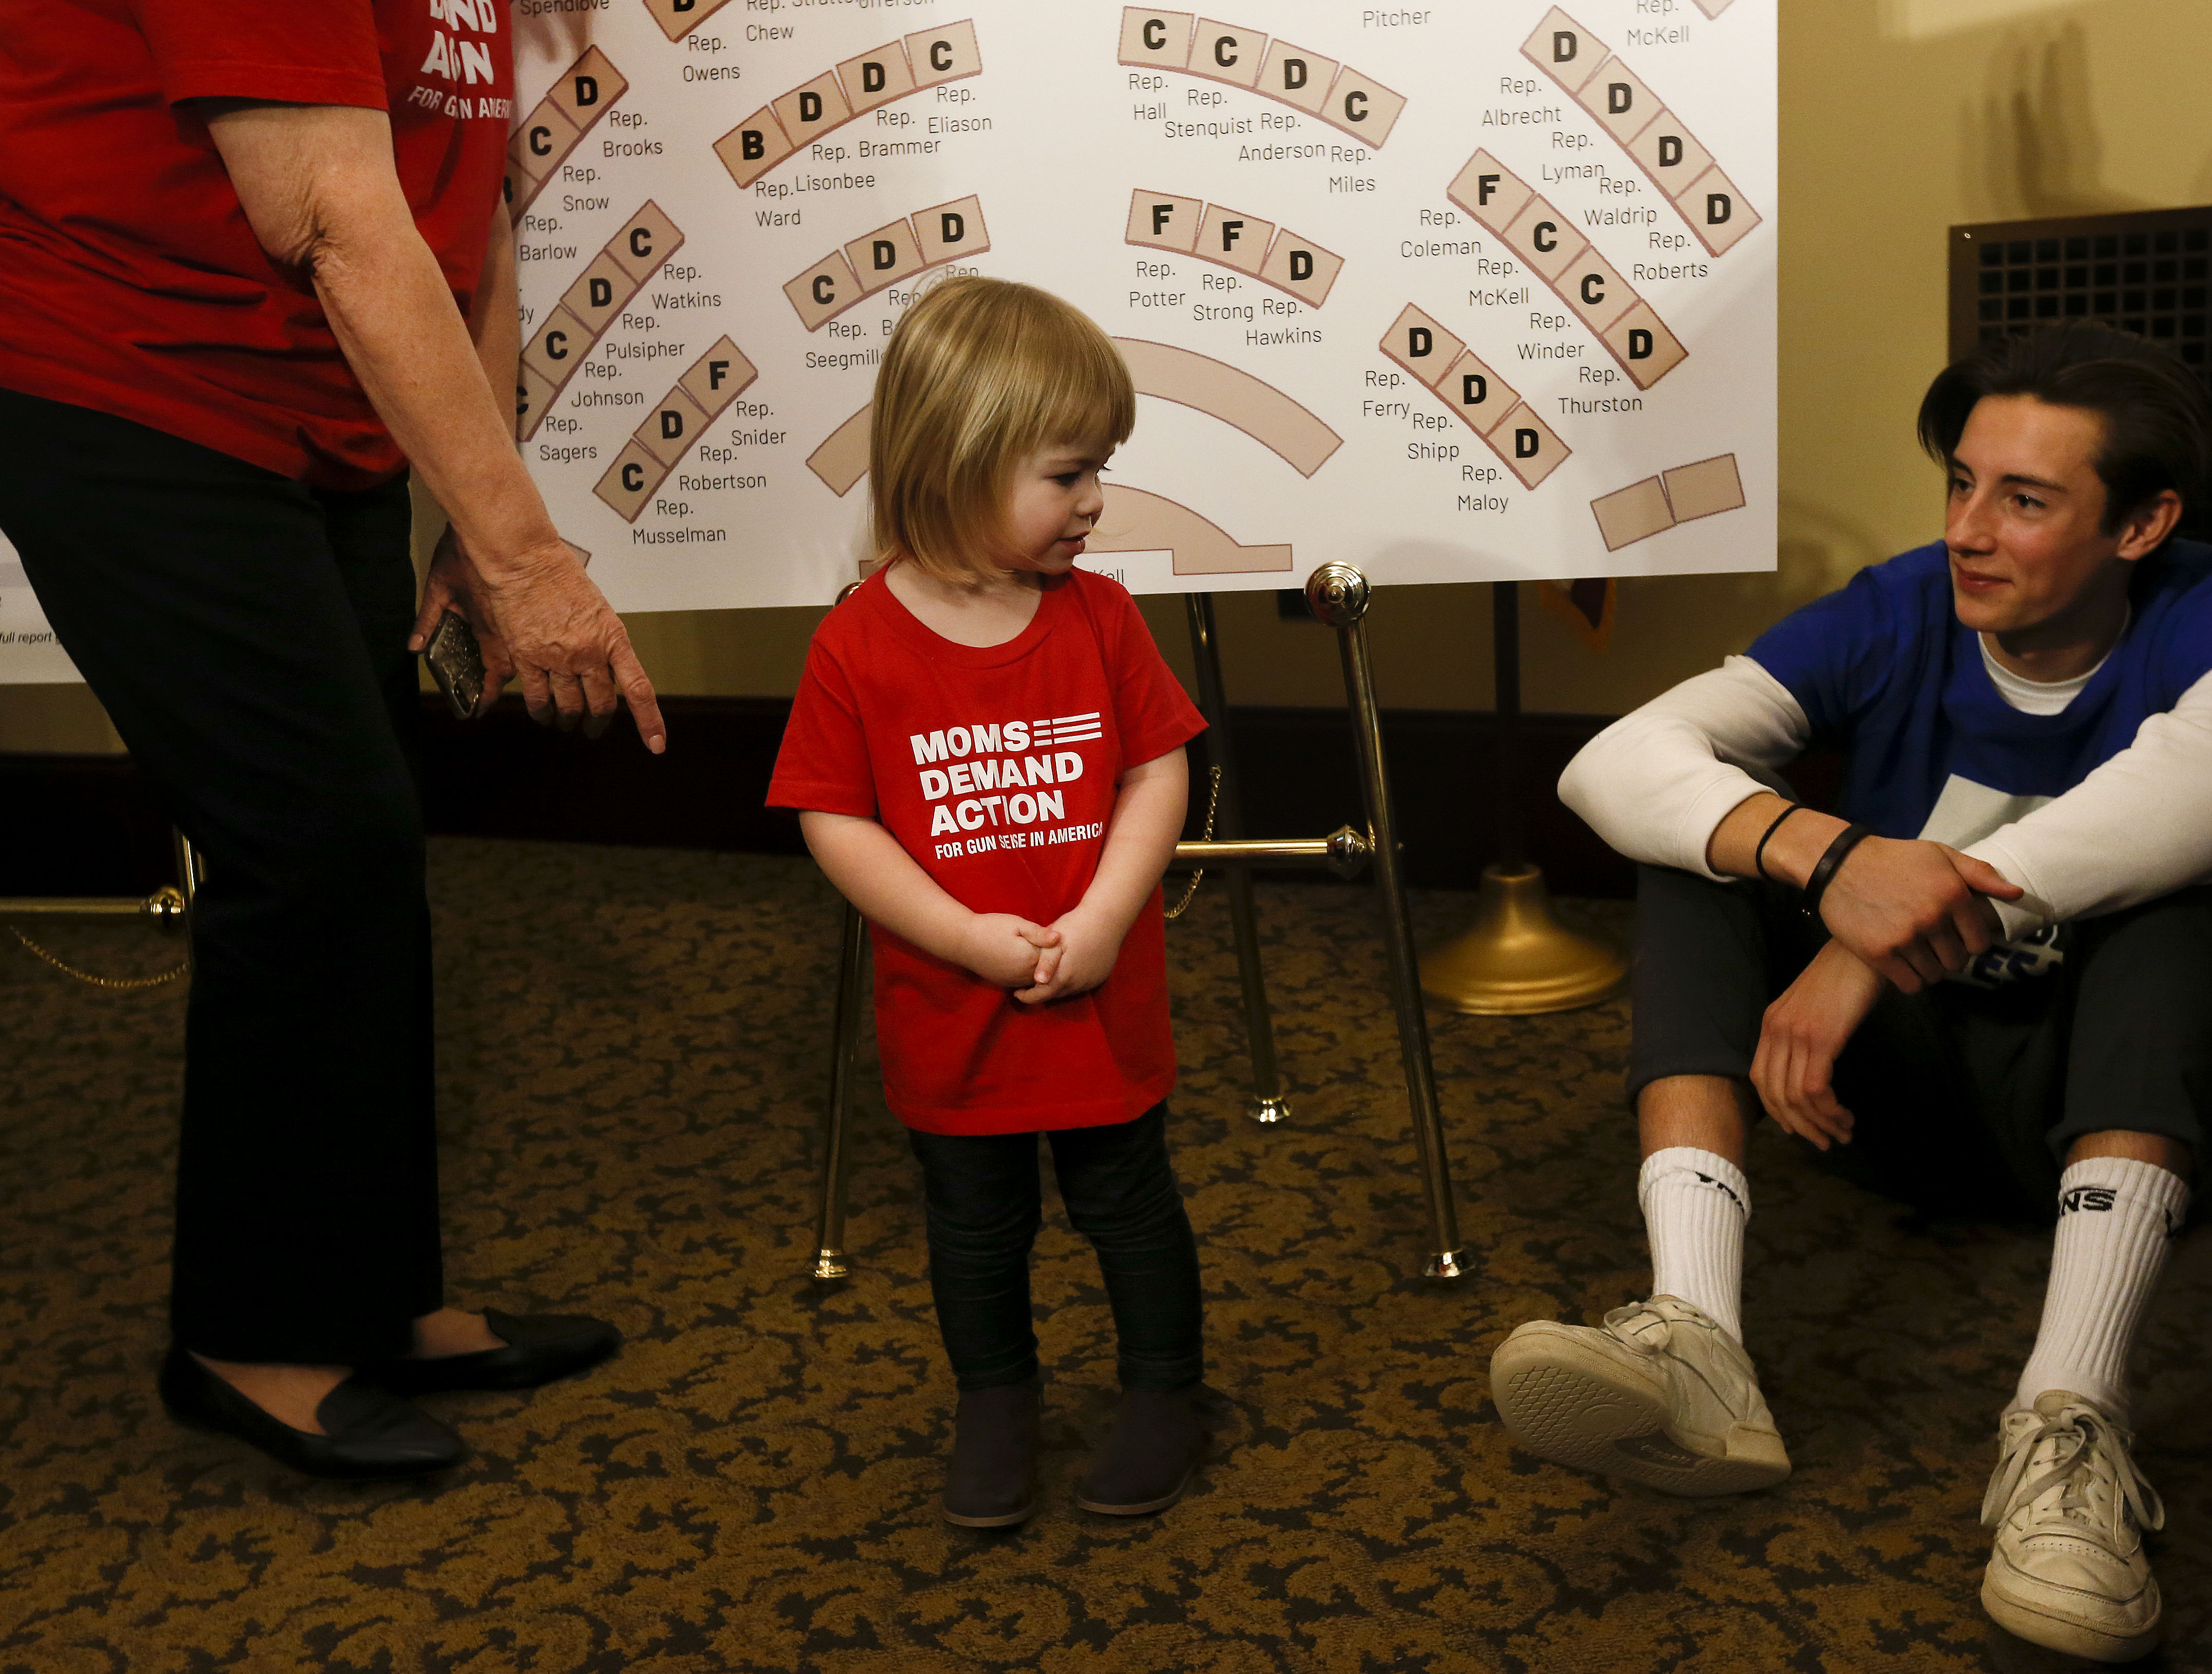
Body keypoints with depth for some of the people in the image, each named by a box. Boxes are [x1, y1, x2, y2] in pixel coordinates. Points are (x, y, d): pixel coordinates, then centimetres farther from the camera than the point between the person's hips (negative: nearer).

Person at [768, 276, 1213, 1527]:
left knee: (1130, 1203, 15)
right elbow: (835, 820, -11)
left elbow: (1157, 774, -5)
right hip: (951, 1017, -1)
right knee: (976, 1226, 17)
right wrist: (970, 938, -18)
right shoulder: (860, 644, -12)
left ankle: (1167, 1391, 35)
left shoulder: (1098, 616, -6)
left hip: (1104, 1004, 1)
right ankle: (998, 1401, 38)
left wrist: (1102, 919, -17)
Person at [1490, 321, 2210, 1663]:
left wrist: (1878, 938, -43)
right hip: (1898, 1084, 3)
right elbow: (1610, 763, -22)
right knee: (1702, 843, -18)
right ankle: (1696, 1341, -39)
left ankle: (2071, 1423, -44)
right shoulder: (1895, 619, -8)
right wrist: (1830, 855, -41)